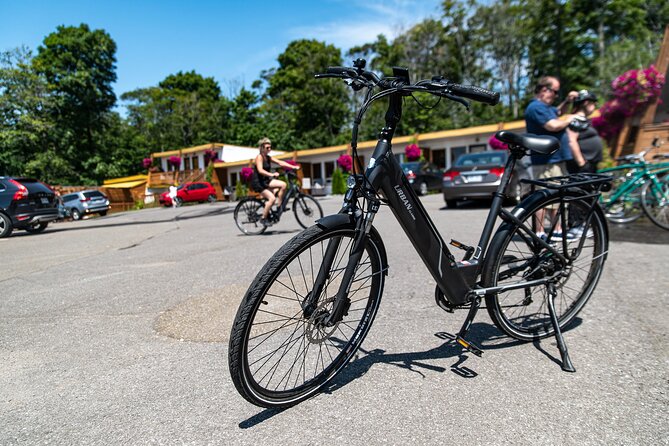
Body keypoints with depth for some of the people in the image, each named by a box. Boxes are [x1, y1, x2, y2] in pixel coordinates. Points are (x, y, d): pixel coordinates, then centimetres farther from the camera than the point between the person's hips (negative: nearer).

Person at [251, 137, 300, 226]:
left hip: (266, 181, 7)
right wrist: (272, 174, -43)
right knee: (272, 198, -21)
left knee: (283, 184, -12)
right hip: (258, 182, -7)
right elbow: (260, 170, -28)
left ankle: (279, 206, -4)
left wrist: (293, 167, -9)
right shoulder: (259, 157, -13)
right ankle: (263, 219, -7)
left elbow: (280, 162, 3)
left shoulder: (268, 158, 9)